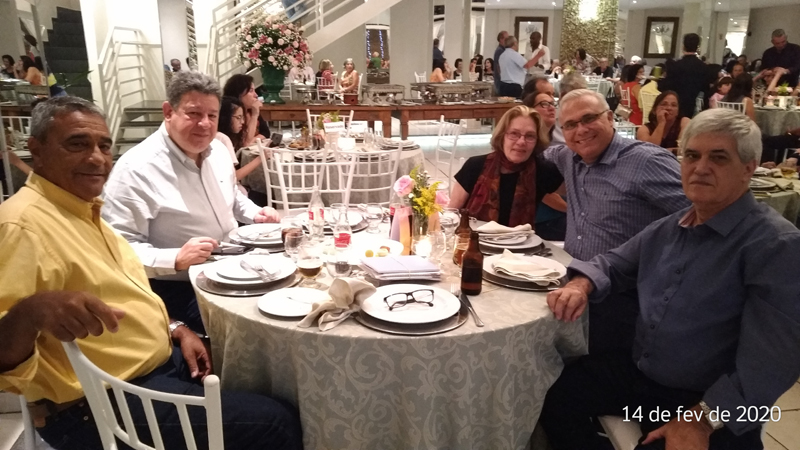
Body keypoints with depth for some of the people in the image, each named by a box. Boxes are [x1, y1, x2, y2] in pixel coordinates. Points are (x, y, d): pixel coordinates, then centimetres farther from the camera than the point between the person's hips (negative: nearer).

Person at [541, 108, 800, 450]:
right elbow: (614, 263, 16)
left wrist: (702, 419, -24)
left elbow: (772, 360, -23)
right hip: (640, 375, 6)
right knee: (552, 394, -2)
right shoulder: (669, 228, 5)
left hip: (716, 407, -6)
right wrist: (581, 284, -7)